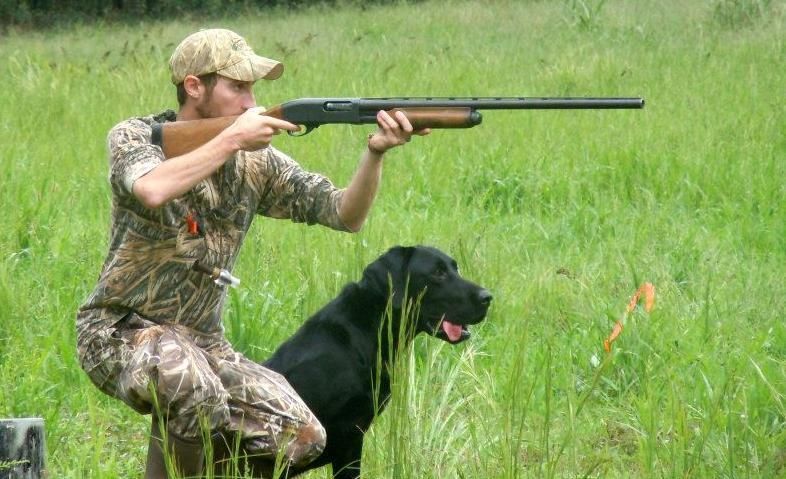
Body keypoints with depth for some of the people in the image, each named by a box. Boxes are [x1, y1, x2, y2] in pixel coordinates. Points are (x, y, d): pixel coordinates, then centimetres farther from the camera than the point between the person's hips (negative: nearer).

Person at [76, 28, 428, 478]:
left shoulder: (256, 161, 4)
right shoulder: (134, 137, -9)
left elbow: (345, 214, 0)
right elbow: (152, 191, -33)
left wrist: (375, 153, -18)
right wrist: (231, 140, -27)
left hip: (204, 343, 6)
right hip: (120, 334, -6)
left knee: (302, 437, -12)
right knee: (193, 388, -38)